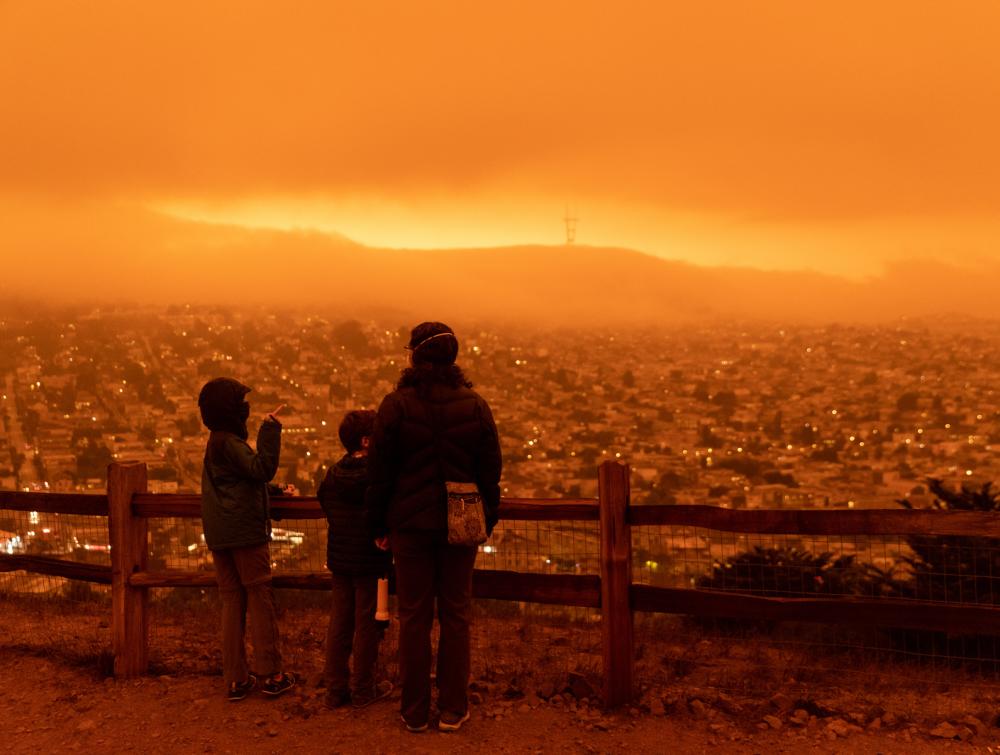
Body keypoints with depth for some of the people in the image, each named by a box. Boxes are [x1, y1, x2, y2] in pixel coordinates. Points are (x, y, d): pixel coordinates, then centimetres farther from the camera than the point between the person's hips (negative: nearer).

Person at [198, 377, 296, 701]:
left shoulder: (216, 443, 16)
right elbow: (261, 469, -23)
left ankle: (235, 679, 10)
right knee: (261, 597, -1)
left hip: (219, 536, 9)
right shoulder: (229, 443, -14)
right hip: (245, 532, -9)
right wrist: (270, 432, -22)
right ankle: (271, 674, 3)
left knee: (232, 600, 9)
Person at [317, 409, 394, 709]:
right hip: (371, 561, -6)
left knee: (339, 622, 12)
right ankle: (363, 689, 13)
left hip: (339, 560, 6)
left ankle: (335, 687, 17)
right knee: (367, 625, 5)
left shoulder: (332, 474, 4)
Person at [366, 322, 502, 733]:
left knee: (414, 617, 7)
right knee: (456, 615, 10)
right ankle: (453, 710, 16)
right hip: (461, 525, 1)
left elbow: (380, 471, -4)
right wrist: (487, 519, 14)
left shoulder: (397, 404, -8)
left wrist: (378, 524, 6)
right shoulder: (474, 405, -3)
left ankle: (415, 712, 15)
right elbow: (490, 470, 2)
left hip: (410, 524, -1)